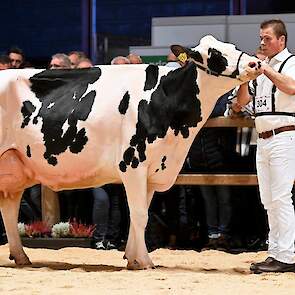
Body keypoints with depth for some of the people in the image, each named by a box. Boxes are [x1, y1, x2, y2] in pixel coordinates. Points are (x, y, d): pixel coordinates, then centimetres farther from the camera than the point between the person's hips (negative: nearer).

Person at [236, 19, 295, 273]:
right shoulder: (262, 67, 18)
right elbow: (242, 101, 18)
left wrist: (264, 69, -20)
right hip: (263, 140, 8)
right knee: (269, 201, 8)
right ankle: (274, 254, 12)